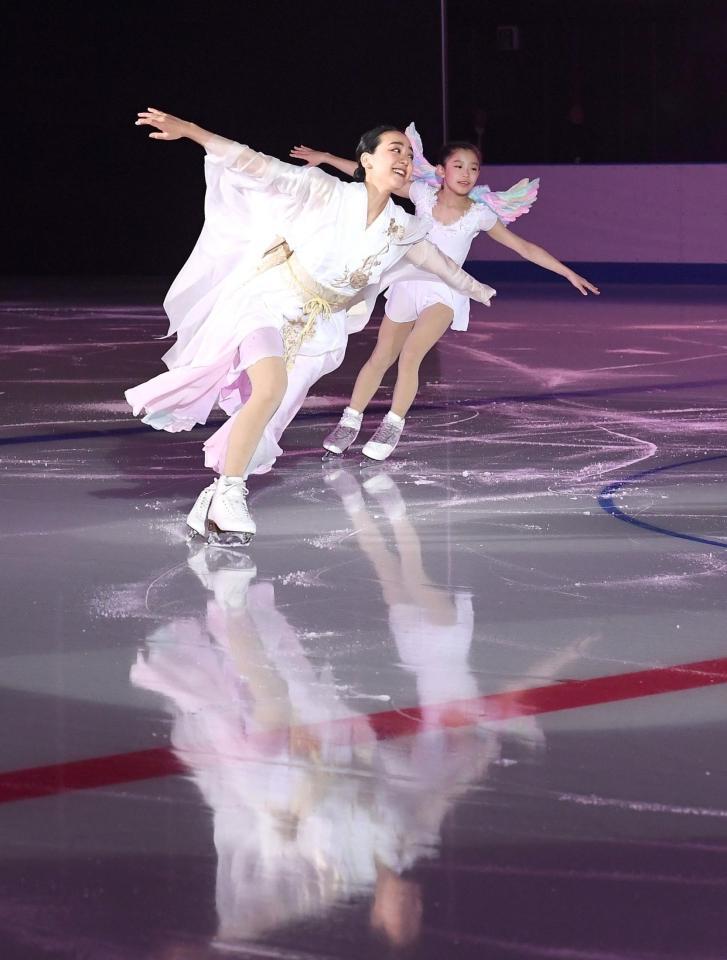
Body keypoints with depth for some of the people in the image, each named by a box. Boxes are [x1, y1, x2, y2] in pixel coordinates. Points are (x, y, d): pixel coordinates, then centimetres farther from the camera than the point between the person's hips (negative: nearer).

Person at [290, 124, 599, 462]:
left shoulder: (480, 215, -9)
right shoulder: (423, 194, -7)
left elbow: (525, 248, -3)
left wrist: (568, 273, -4)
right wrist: (325, 157, 0)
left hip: (444, 294, -2)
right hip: (408, 285, 3)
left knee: (410, 354, -24)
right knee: (381, 358, 11)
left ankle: (393, 426, -12)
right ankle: (350, 422, 26)